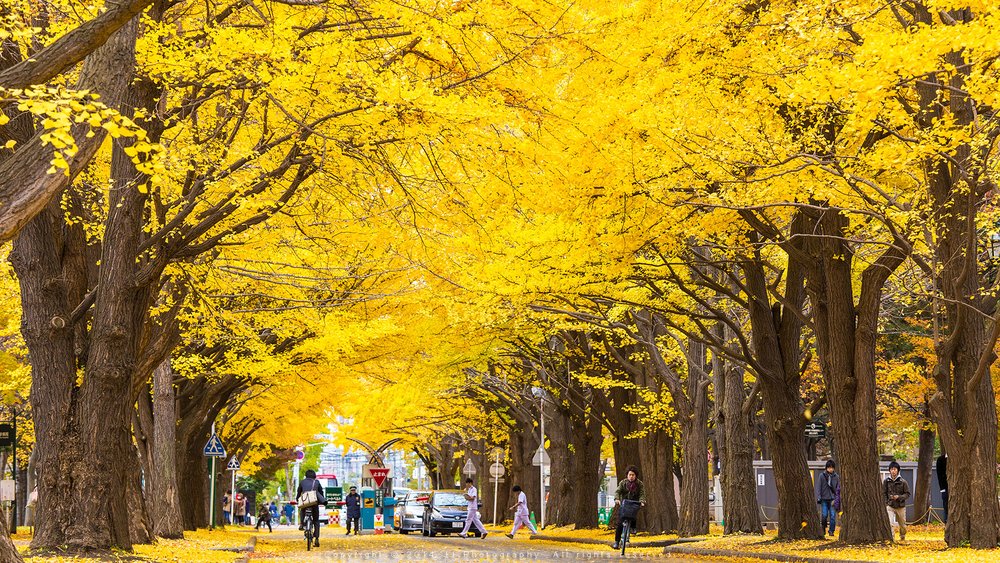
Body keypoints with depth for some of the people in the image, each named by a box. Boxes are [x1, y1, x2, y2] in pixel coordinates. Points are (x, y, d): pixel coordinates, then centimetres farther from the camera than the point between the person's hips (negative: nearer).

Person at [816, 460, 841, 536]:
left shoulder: (836, 476, 4)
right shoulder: (822, 476, 1)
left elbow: (838, 488, 7)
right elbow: (818, 487, 3)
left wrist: (836, 499, 0)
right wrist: (819, 497, -5)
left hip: (832, 499, 1)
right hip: (824, 499, -1)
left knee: (832, 515, -4)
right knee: (824, 515, -3)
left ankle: (831, 530, 5)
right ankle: (823, 529, 16)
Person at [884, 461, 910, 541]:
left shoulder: (902, 481, -5)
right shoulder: (886, 481, -1)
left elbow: (907, 494, -2)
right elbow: (883, 493, 5)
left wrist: (899, 497, -18)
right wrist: (886, 503, -5)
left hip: (901, 506, 0)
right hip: (890, 505, 0)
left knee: (902, 524, 12)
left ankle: (902, 537, 36)